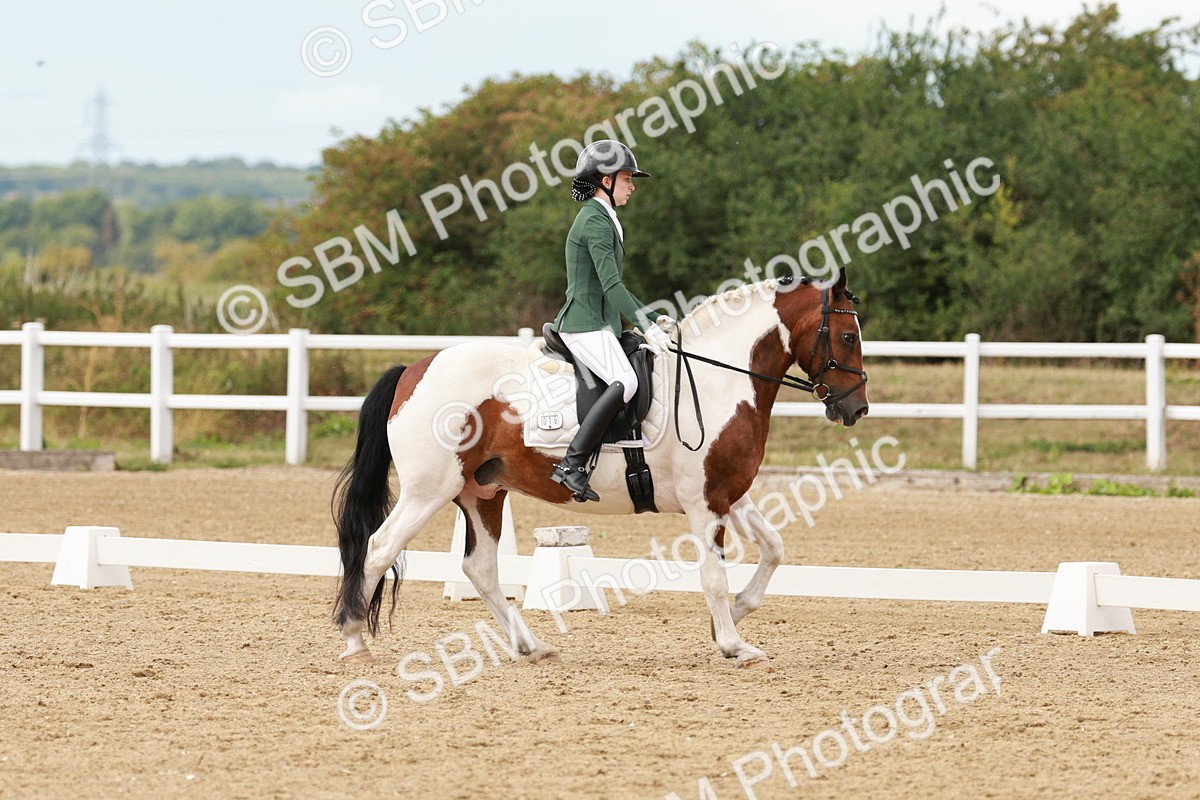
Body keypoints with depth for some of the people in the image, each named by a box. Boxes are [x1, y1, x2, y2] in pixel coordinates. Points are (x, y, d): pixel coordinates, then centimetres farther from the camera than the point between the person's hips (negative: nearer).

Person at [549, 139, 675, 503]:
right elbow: (611, 284, -22)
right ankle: (571, 465, -30)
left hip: (599, 325, 11)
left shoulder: (602, 220, 19)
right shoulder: (595, 221, -14)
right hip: (585, 325, -11)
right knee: (625, 382, -28)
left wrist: (653, 317, 22)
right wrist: (646, 326, -27)